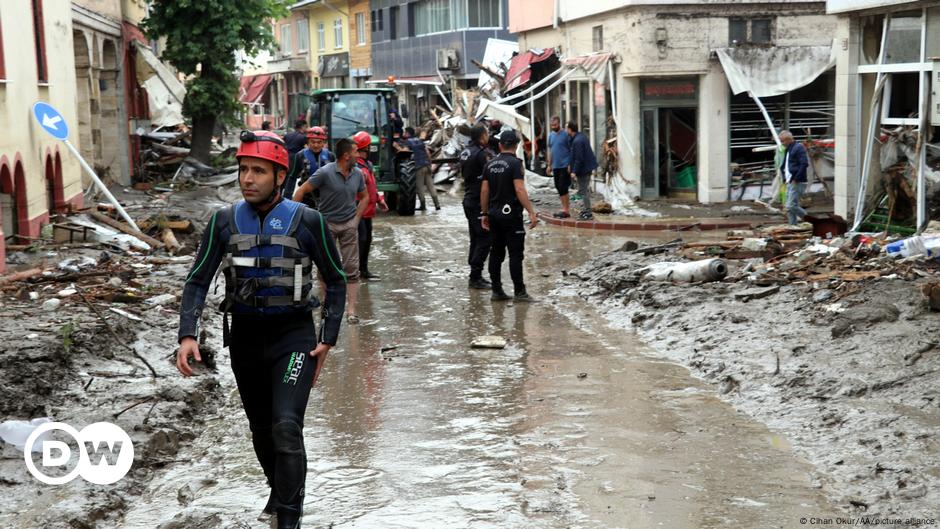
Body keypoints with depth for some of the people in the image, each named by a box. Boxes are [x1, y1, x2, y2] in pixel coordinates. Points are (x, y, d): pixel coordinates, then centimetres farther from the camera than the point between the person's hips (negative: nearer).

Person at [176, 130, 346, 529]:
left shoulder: (306, 221, -8)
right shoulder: (225, 221, -1)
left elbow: (336, 282, 1)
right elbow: (198, 281, -2)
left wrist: (328, 341, -5)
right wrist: (188, 335, -15)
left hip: (293, 336, -3)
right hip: (244, 336, 4)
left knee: (286, 426, -19)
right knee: (261, 429, 16)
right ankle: (279, 489, 42)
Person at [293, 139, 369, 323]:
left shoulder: (357, 174, 2)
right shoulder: (326, 173, -14)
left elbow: (364, 197, 18)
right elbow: (301, 191, -10)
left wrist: (356, 218, 7)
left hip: (349, 224, 3)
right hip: (327, 223, -3)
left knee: (352, 268, -2)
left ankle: (351, 310, -1)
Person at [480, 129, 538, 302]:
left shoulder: (490, 164, 9)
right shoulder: (515, 163, -11)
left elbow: (484, 191, 9)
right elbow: (520, 190, -19)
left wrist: (485, 213, 17)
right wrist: (531, 212, -19)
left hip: (494, 214, 7)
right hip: (511, 214, -7)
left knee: (496, 252, 11)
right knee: (516, 253, -4)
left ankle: (496, 291, 13)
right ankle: (519, 292, -4)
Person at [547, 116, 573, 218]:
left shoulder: (565, 135, -9)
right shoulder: (551, 135, 11)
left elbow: (571, 150, -9)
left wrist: (570, 165, -14)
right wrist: (549, 165, 16)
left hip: (565, 166, -7)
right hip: (555, 166, 7)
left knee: (563, 188, -9)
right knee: (558, 187, 10)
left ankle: (566, 210, -5)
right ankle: (565, 208, 19)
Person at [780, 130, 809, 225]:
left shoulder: (799, 148, -10)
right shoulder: (787, 150, 19)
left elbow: (804, 164, -20)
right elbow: (783, 166, 30)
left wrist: (796, 178, -19)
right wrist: (785, 178, 16)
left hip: (797, 183, -10)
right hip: (790, 182, 10)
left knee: (791, 206, -14)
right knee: (789, 208, 8)